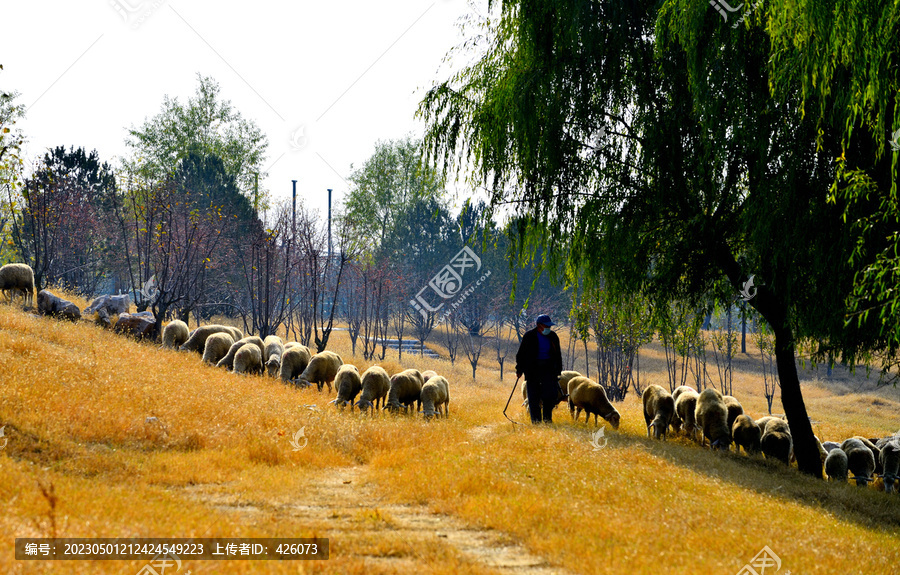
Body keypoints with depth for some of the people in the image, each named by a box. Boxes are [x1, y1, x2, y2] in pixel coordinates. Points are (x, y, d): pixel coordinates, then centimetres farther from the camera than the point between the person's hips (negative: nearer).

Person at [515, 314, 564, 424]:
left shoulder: (553, 337, 8)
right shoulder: (529, 336, -3)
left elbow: (558, 355, 19)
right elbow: (521, 354, 2)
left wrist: (558, 370, 15)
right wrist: (519, 370, -1)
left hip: (548, 368, 2)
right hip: (532, 369, -2)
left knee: (552, 393, -9)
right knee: (534, 395, -3)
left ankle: (547, 417, 8)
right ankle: (536, 419, 5)